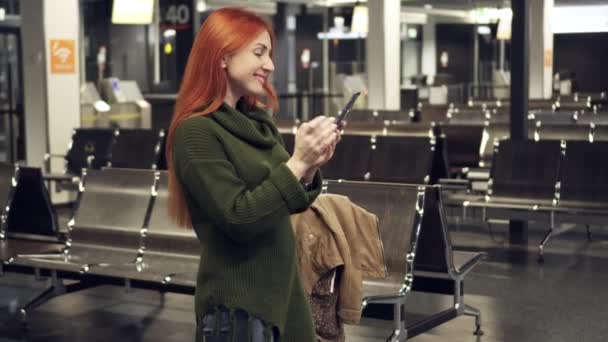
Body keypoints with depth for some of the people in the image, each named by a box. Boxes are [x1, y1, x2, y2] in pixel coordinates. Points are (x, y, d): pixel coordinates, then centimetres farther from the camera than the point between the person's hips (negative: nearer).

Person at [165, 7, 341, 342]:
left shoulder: (257, 122, 6)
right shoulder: (196, 132, -15)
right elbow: (238, 220, -21)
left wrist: (310, 168, -6)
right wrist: (296, 164, -23)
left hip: (282, 289, 7)